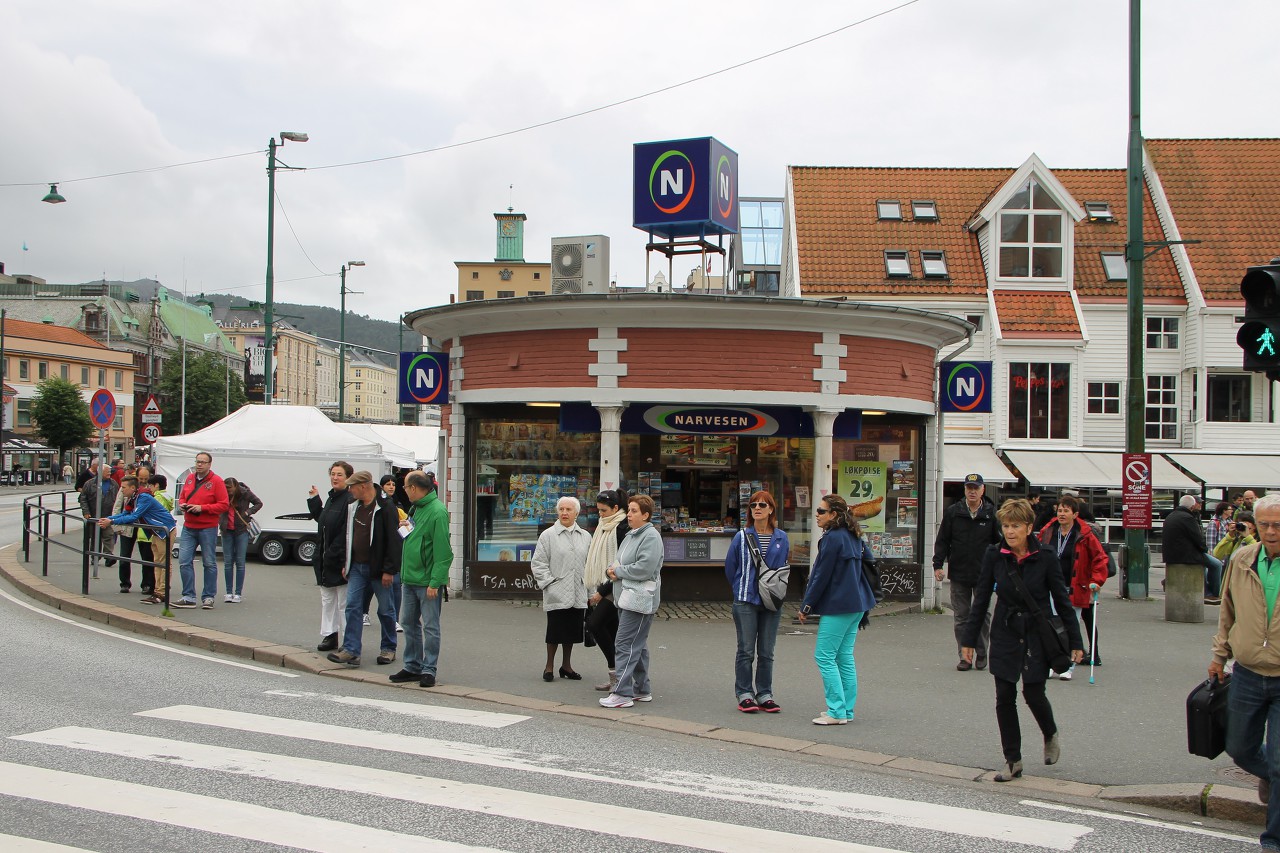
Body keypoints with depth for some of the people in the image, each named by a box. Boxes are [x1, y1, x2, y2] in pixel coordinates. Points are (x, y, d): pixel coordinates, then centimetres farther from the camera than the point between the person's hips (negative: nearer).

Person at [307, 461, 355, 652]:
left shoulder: (350, 501, -17)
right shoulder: (331, 499, 13)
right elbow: (321, 520, 23)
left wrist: (346, 563, -24)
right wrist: (314, 500, 14)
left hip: (340, 562, -9)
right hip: (326, 560, 9)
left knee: (344, 603, -2)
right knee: (327, 600, 16)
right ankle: (329, 635, 26)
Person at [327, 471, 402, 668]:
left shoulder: (385, 507, -14)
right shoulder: (353, 507, 11)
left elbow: (393, 540, -16)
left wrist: (389, 570, -19)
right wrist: (346, 564, 16)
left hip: (378, 569, -7)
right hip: (357, 567, 7)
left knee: (386, 610, 6)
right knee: (352, 607, -1)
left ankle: (388, 648, 19)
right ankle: (351, 650, -1)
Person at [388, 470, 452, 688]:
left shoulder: (437, 512, -17)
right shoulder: (415, 508, 11)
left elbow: (442, 551, -20)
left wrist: (435, 582, -22)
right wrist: (406, 528, 3)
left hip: (428, 581, -9)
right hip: (410, 578, 9)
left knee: (430, 627, 0)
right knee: (409, 623, 14)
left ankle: (428, 670, 7)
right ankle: (412, 667, 24)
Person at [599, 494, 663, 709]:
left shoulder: (651, 537, -13)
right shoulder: (630, 535, 18)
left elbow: (644, 568, -22)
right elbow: (619, 561, 24)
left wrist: (619, 571, -10)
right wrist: (611, 569, 1)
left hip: (640, 600, -10)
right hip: (626, 598, 10)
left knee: (625, 645, -12)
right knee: (637, 646, 15)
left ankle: (622, 693, -11)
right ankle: (642, 690, 23)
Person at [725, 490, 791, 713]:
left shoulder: (781, 538, 3)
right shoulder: (742, 537, -3)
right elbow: (730, 567, 8)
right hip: (746, 602, -2)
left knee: (766, 652, 7)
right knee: (746, 651, 1)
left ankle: (764, 695, 15)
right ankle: (744, 694, 9)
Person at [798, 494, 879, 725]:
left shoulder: (833, 538, -16)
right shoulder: (854, 536, 12)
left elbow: (821, 576, -15)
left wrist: (806, 607, -8)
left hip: (838, 606, -10)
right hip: (856, 605, 10)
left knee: (824, 656, -4)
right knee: (845, 656, 13)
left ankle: (837, 712, -5)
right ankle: (846, 710, 16)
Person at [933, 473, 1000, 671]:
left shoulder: (992, 514, 1)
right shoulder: (952, 512, 3)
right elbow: (942, 540, 6)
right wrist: (938, 564, -3)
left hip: (983, 574, -1)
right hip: (959, 573, 1)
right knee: (961, 618, 4)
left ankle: (982, 654, 18)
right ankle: (965, 656, 12)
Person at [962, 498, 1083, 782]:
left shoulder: (1045, 558, -10)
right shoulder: (994, 556, -5)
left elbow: (1062, 601, -2)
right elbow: (981, 599, 2)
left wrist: (1075, 642, -1)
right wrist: (969, 639, 2)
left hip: (1037, 634, -2)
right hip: (1005, 634, 2)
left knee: (1033, 693, -5)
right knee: (1004, 697, 0)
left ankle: (1051, 735, 28)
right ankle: (1013, 761, 12)